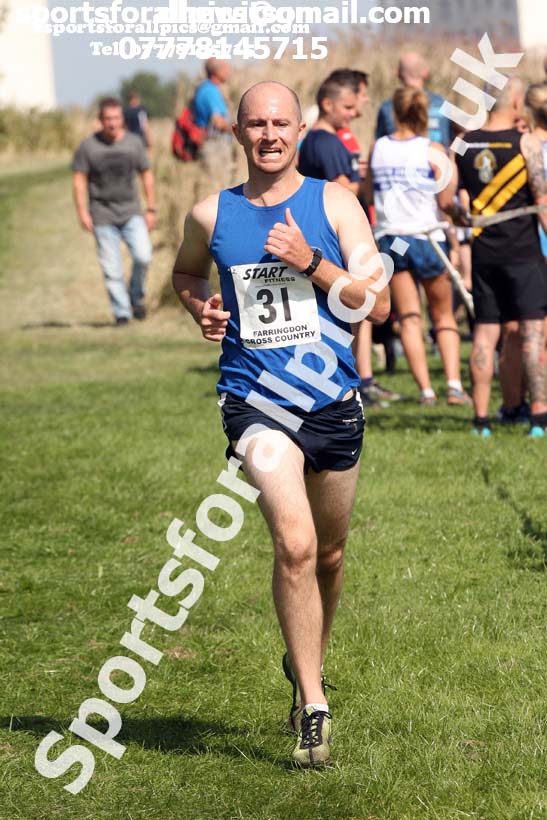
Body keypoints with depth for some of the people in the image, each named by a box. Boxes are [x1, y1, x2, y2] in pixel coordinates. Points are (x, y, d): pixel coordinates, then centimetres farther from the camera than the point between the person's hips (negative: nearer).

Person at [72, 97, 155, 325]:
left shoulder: (133, 143, 5)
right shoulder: (88, 147, -2)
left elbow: (146, 175, 13)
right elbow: (79, 180, 1)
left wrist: (151, 209, 9)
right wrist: (82, 212, -7)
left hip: (131, 212, 1)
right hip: (103, 217, -1)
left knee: (143, 256, -16)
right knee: (112, 269, -4)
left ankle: (136, 296, 9)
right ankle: (121, 312, 6)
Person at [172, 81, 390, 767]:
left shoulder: (334, 204, 1)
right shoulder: (211, 215, 4)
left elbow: (378, 304, -4)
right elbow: (184, 274, 25)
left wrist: (310, 263, -16)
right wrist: (199, 306, 4)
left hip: (333, 402, 2)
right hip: (256, 401, -2)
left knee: (328, 553, 17)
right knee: (294, 544, -21)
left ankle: (307, 662, 44)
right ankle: (312, 704, -15)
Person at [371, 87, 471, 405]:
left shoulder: (378, 148, 2)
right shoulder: (432, 150, -7)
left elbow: (369, 193, 7)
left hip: (390, 237, 2)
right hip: (426, 236, -2)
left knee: (409, 318, 5)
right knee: (444, 316, 11)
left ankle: (426, 389, -2)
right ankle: (454, 384, -1)